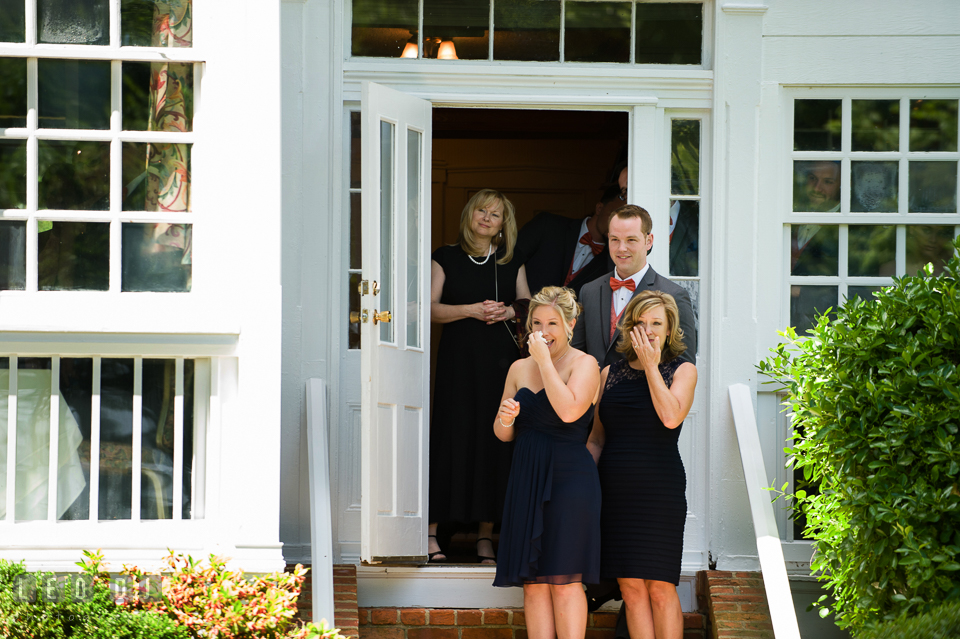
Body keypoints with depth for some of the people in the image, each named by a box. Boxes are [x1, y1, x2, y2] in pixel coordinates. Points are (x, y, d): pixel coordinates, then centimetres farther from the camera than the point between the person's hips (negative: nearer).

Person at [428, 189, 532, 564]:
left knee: (494, 441, -1)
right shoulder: (446, 259, 5)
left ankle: (485, 535, 4)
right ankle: (431, 533, -4)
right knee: (452, 438, -8)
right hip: (458, 360, -2)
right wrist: (472, 310, -14)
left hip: (500, 360, 2)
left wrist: (508, 311, -5)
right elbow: (432, 309, -1)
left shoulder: (511, 264, 13)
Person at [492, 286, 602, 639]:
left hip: (569, 477, -6)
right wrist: (505, 419, -5)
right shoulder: (519, 368, 14)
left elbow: (569, 410, -21)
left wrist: (545, 359, -15)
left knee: (564, 580, -9)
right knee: (533, 580, 1)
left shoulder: (584, 364, -3)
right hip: (526, 478, 6)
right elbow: (503, 434, 19)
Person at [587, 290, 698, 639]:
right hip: (615, 489, 3)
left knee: (660, 588, -7)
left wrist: (651, 365, -8)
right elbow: (597, 437, 17)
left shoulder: (682, 371, 5)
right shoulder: (611, 373, 13)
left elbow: (671, 417, -13)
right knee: (631, 587, -1)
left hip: (660, 488, -3)